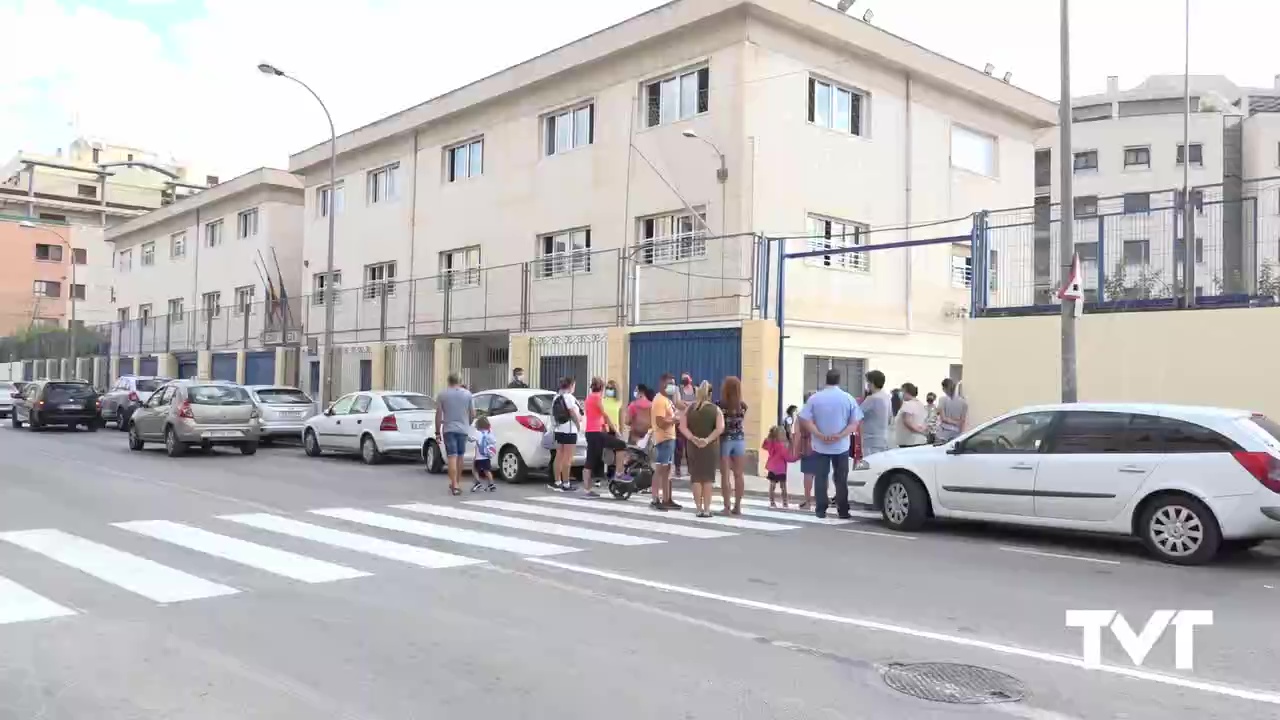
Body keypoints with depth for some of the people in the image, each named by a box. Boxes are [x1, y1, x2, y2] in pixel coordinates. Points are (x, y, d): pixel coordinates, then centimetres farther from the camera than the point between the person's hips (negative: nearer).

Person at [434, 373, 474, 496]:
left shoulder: (442, 394, -2)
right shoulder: (467, 394, 2)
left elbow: (438, 414, -4)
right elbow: (473, 414, 3)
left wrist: (437, 433, 1)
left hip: (448, 429, -2)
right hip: (463, 429, 2)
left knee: (452, 457, -5)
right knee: (459, 457, 15)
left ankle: (454, 486, -14)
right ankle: (455, 484, 26)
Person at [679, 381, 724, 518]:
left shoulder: (689, 408, 3)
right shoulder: (716, 409, -2)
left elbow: (682, 427, -7)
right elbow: (720, 428, -14)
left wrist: (694, 439, -13)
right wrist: (708, 440, -15)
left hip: (693, 445, 1)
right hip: (711, 447, -1)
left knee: (696, 476, 7)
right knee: (709, 477, 6)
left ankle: (699, 509, 7)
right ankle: (707, 509, 5)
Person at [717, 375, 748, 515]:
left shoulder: (720, 406, -12)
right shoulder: (743, 406, -1)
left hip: (725, 440, -3)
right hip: (739, 440, 3)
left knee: (725, 475, 1)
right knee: (739, 474, 7)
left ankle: (727, 507, 1)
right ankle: (737, 506, 11)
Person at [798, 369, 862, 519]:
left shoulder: (815, 398, -2)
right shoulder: (848, 398, -1)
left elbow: (806, 420, -8)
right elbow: (855, 422, -6)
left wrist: (820, 435, -13)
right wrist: (840, 435, -13)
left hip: (820, 446, 0)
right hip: (841, 446, 0)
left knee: (821, 478, 6)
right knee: (841, 479, 7)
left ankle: (821, 510, 5)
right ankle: (843, 511, 8)